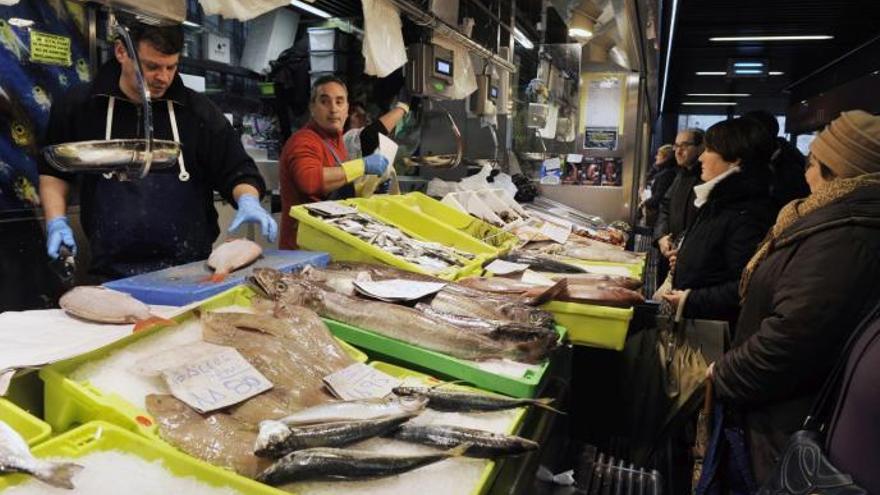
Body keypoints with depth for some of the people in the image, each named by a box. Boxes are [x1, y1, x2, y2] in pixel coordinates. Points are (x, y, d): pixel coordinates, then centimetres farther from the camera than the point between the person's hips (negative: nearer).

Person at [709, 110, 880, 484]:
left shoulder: (843, 238, -27)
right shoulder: (846, 222, 7)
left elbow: (793, 337, -31)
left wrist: (723, 377, -16)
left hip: (790, 425, -9)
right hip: (788, 408, 9)